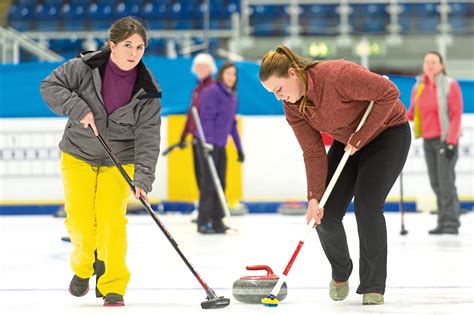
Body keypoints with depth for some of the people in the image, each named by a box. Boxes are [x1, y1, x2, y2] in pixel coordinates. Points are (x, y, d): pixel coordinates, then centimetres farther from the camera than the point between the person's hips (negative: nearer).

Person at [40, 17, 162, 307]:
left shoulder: (148, 91, -13)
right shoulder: (84, 67, -14)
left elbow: (148, 138, -17)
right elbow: (50, 86, -10)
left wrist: (143, 177, -28)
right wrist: (78, 109, -25)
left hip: (119, 161, 0)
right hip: (78, 155, 0)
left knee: (112, 219, -13)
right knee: (80, 220, -2)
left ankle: (113, 287, -2)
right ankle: (84, 267, 28)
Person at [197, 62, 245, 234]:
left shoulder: (232, 96, 14)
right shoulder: (212, 92, -11)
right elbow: (207, 118, -18)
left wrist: (239, 148, 19)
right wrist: (208, 142, -25)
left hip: (220, 146, 8)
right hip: (208, 144, -8)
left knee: (220, 184, 8)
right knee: (209, 183, -8)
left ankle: (217, 222, 12)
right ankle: (203, 223, -4)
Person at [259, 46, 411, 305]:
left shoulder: (337, 75, -34)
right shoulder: (292, 107, -12)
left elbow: (389, 93, -29)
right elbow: (313, 153, -11)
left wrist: (361, 136, -25)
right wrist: (314, 196, -21)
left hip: (387, 132, -6)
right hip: (347, 142, 6)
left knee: (367, 206, -20)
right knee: (325, 214, -5)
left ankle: (373, 287, -7)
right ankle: (340, 273, 22)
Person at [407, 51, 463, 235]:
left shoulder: (450, 85, -8)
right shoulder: (418, 87, 8)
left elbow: (456, 114, -10)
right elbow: (413, 111, 19)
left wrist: (451, 142, -16)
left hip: (445, 139, -6)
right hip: (428, 140, 6)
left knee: (446, 182, -11)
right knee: (435, 183, 6)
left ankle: (451, 224, -8)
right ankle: (443, 222, 12)